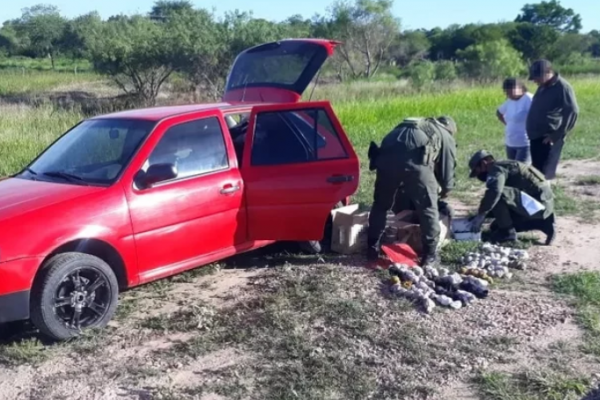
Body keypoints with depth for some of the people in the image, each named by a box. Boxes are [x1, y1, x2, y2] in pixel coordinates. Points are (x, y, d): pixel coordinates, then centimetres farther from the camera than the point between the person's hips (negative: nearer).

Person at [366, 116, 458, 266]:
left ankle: (372, 249, 26)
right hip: (415, 160, -4)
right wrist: (445, 190, 46)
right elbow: (447, 170, 25)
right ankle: (430, 254, 17)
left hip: (387, 155, 5)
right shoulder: (446, 137, 29)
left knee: (381, 204, 21)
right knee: (428, 207, 12)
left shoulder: (420, 124, 44)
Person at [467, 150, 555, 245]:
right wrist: (483, 215, 18)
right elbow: (502, 203, 25)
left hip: (538, 201, -10)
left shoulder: (496, 169, -12)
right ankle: (544, 223, 16)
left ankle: (507, 232, -10)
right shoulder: (503, 168, 19)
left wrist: (480, 215, -27)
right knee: (496, 226, 18)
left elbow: (494, 192, -32)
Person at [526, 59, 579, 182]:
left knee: (544, 174, -9)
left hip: (548, 138, -9)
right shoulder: (543, 87, 13)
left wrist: (556, 136, -17)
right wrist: (531, 132, 15)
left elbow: (572, 113, -17)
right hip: (536, 136, 9)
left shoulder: (563, 87, -13)